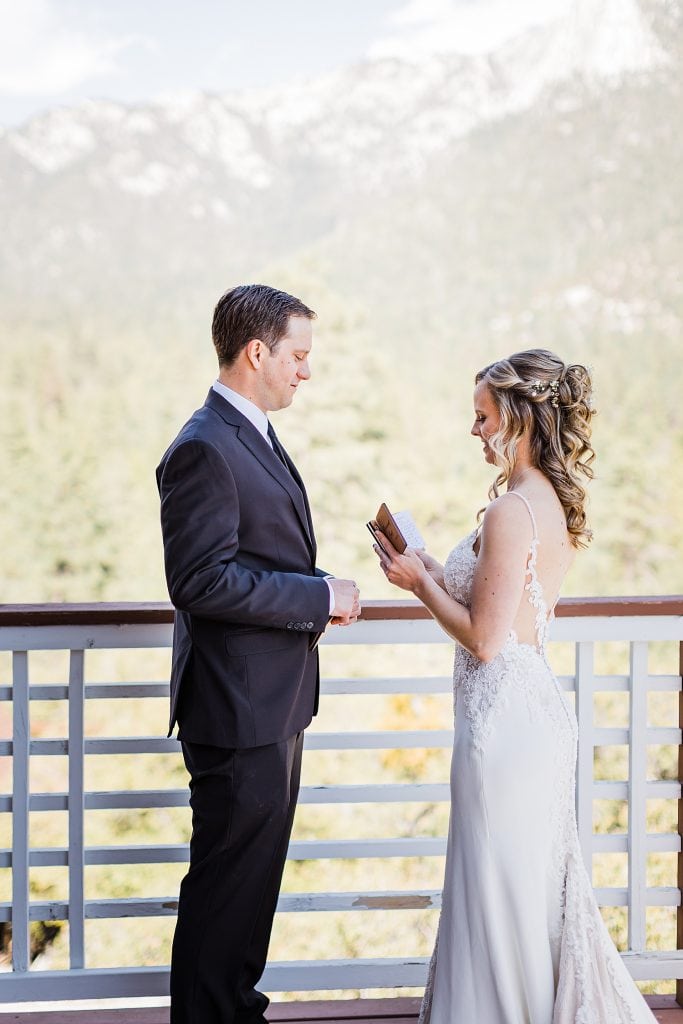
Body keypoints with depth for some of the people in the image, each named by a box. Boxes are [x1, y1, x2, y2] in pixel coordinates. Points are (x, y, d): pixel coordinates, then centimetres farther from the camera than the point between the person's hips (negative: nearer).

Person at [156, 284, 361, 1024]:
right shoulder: (204, 449, -18)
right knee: (226, 882, 1)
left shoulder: (255, 437, 14)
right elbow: (200, 580, -24)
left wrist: (317, 595, 5)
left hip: (273, 705, 10)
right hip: (238, 710, -10)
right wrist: (318, 596, -19)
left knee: (253, 874, 20)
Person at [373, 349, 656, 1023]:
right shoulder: (557, 505, 9)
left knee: (499, 887, 3)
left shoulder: (511, 510, -19)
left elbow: (484, 638, -20)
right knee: (538, 881, 19)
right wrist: (435, 574, 13)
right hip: (537, 707, 10)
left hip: (504, 713, -10)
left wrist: (420, 582, -8)